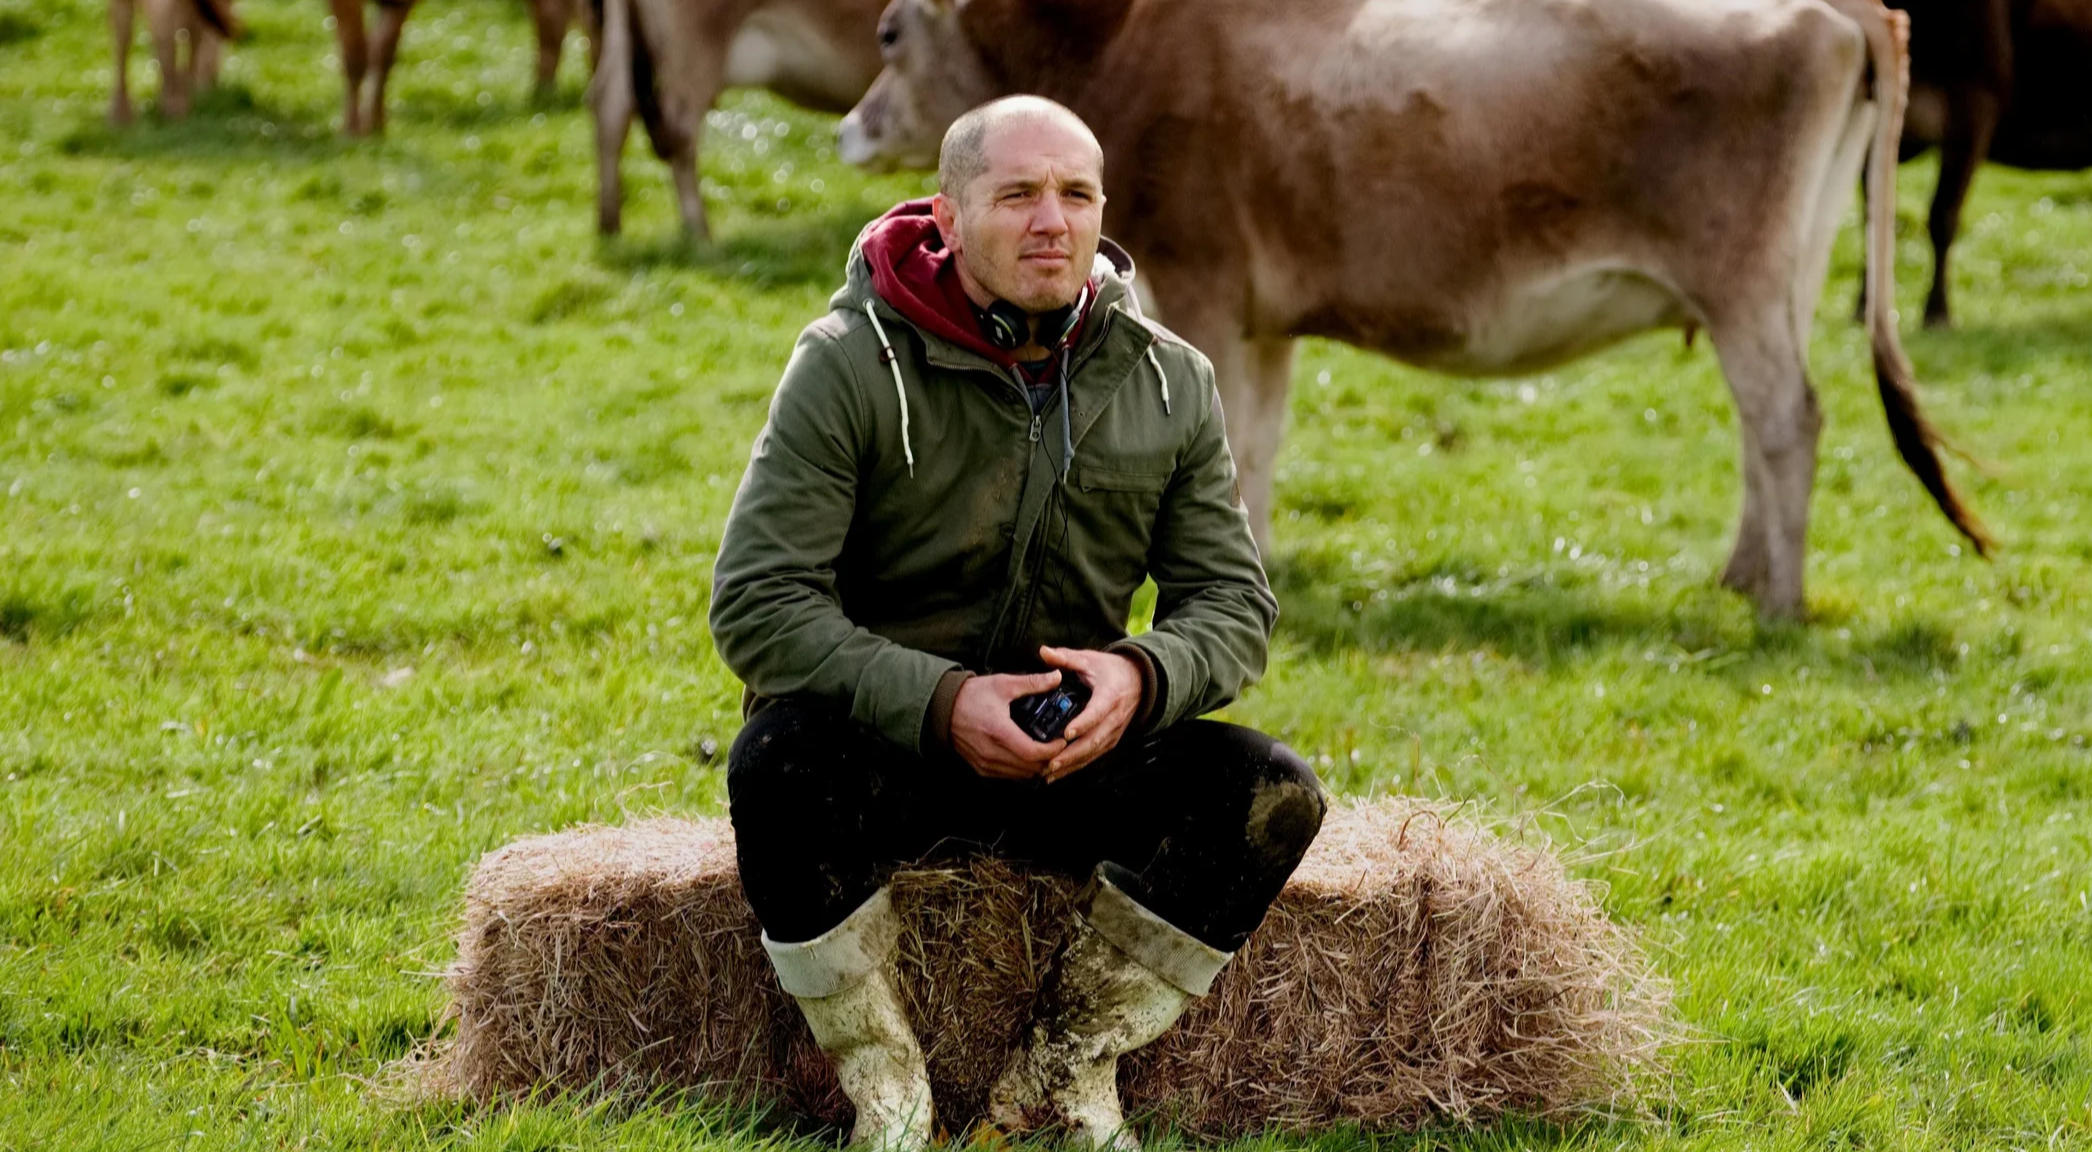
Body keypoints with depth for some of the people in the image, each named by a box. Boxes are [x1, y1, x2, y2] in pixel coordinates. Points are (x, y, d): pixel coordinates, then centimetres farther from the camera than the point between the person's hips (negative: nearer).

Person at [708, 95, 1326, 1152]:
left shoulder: (1170, 383, 2)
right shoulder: (853, 362, -12)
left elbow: (1234, 601, 3)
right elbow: (755, 604, -17)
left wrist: (1141, 675, -22)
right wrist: (940, 702, -30)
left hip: (1076, 752, 4)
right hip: (881, 749, -3)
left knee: (1271, 795, -21)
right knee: (780, 761, -37)